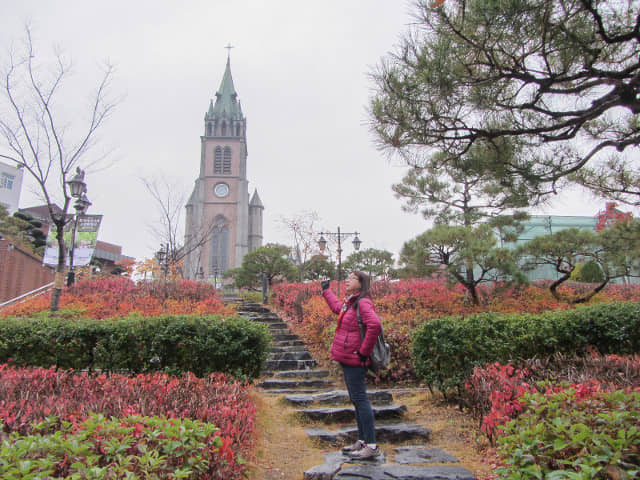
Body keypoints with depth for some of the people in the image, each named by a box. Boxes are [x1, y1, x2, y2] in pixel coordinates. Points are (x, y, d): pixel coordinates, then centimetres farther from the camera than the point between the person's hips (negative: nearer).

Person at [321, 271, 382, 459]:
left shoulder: (363, 303, -14)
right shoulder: (349, 303, 15)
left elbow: (375, 325, -29)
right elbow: (336, 306, 39)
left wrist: (364, 351, -22)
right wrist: (326, 290, 50)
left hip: (355, 360, -10)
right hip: (348, 360, 10)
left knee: (360, 399, -5)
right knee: (356, 400, 15)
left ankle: (372, 446, 3)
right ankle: (362, 441, 25)